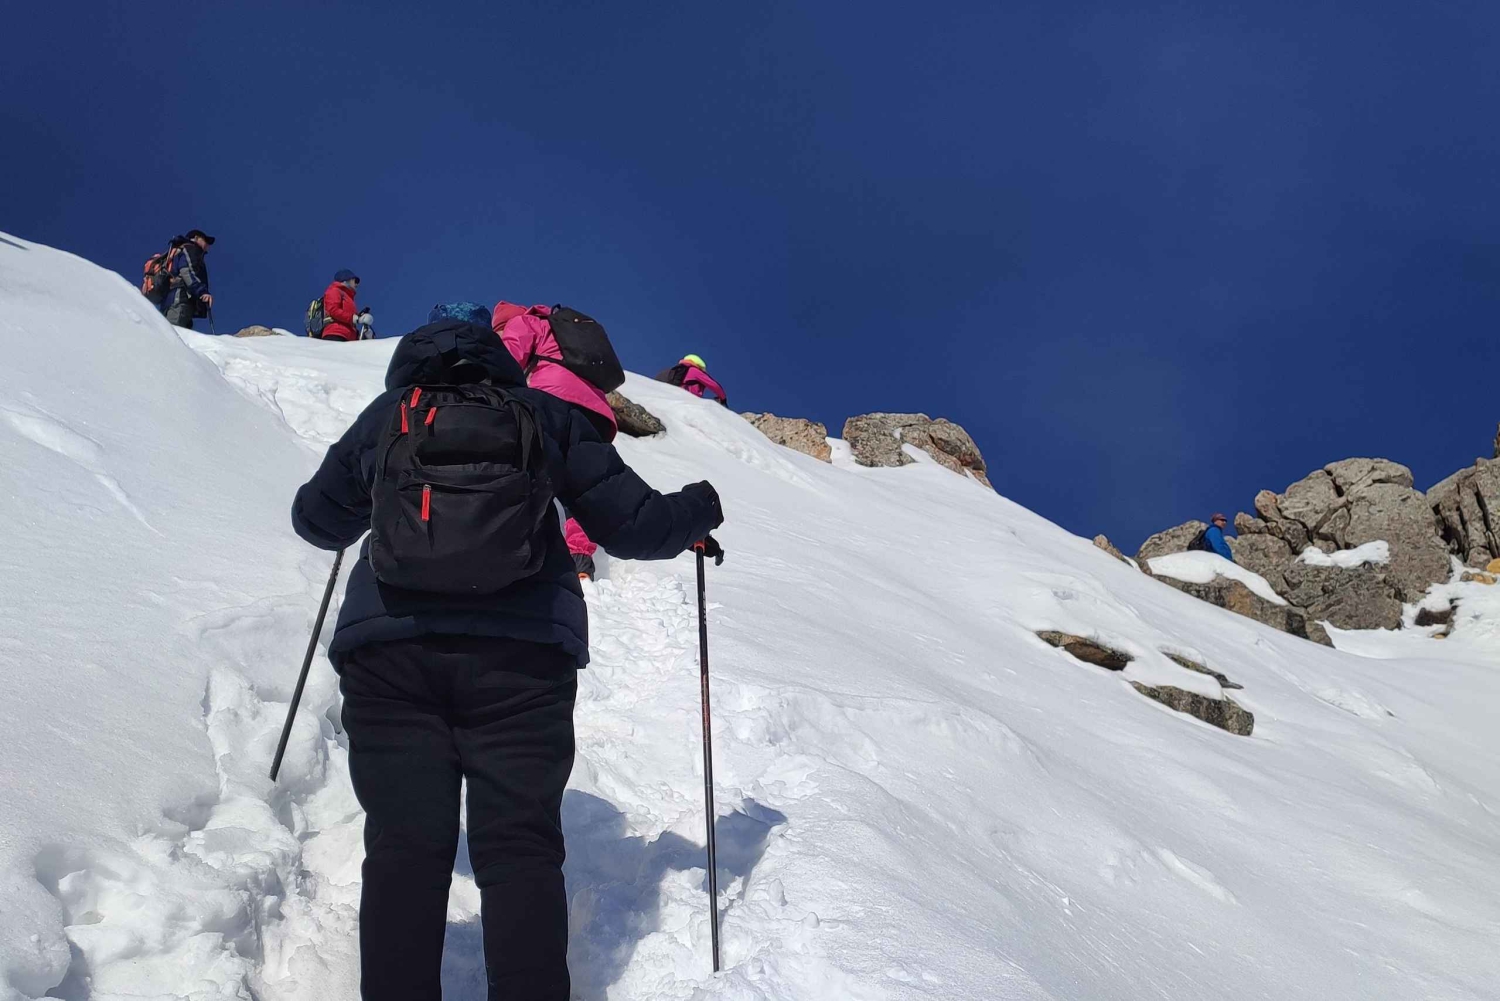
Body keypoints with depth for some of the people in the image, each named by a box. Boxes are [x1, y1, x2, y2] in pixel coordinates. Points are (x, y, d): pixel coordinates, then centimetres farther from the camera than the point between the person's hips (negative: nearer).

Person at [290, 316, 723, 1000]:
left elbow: (318, 521, 33)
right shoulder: (545, 415, 17)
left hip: (388, 647, 1)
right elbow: (633, 526, 13)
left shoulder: (384, 417, 21)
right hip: (522, 654, -1)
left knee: (406, 842, 3)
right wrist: (701, 509, 32)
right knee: (521, 845, 2)